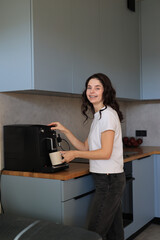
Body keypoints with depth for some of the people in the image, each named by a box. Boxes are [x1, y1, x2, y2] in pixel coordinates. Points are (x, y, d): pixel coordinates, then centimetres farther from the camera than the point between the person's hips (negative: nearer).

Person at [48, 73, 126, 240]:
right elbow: (85, 147, 15)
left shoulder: (108, 114, -14)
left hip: (109, 180, -10)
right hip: (109, 178, 10)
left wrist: (75, 154, -10)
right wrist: (65, 131, 8)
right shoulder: (98, 116, 16)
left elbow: (105, 152, -19)